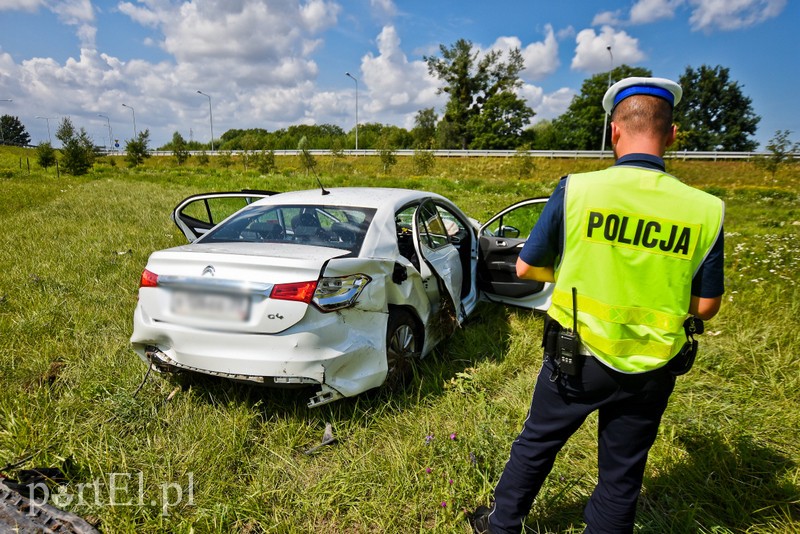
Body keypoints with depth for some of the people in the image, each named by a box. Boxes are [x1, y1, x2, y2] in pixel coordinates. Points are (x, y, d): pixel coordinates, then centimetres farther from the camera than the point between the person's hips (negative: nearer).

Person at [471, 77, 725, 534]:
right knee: (623, 472, 20)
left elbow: (525, 268, -6)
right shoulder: (706, 210, -10)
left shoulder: (576, 189, -16)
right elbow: (705, 306, -1)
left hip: (575, 357, -1)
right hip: (650, 370, 2)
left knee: (536, 444, 21)